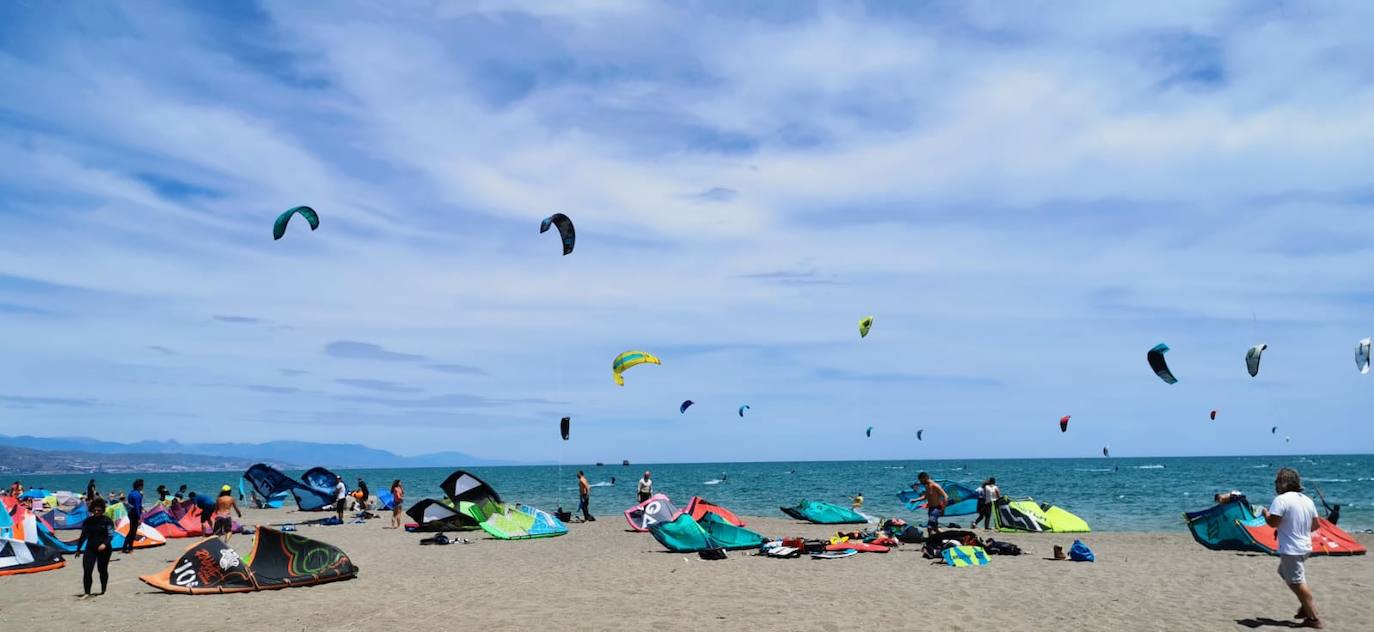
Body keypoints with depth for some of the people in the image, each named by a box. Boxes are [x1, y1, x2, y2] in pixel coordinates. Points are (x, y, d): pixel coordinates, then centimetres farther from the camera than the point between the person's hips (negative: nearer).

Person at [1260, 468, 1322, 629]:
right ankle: (1307, 606, 22)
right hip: (1305, 547, 9)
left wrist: (1265, 513, -2)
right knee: (1285, 573, 25)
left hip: (1290, 549, -9)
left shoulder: (1281, 499, -16)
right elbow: (1315, 525, 13)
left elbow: (1273, 522, -22)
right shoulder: (1307, 500, 8)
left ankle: (1314, 618, -3)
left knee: (1298, 583, -4)